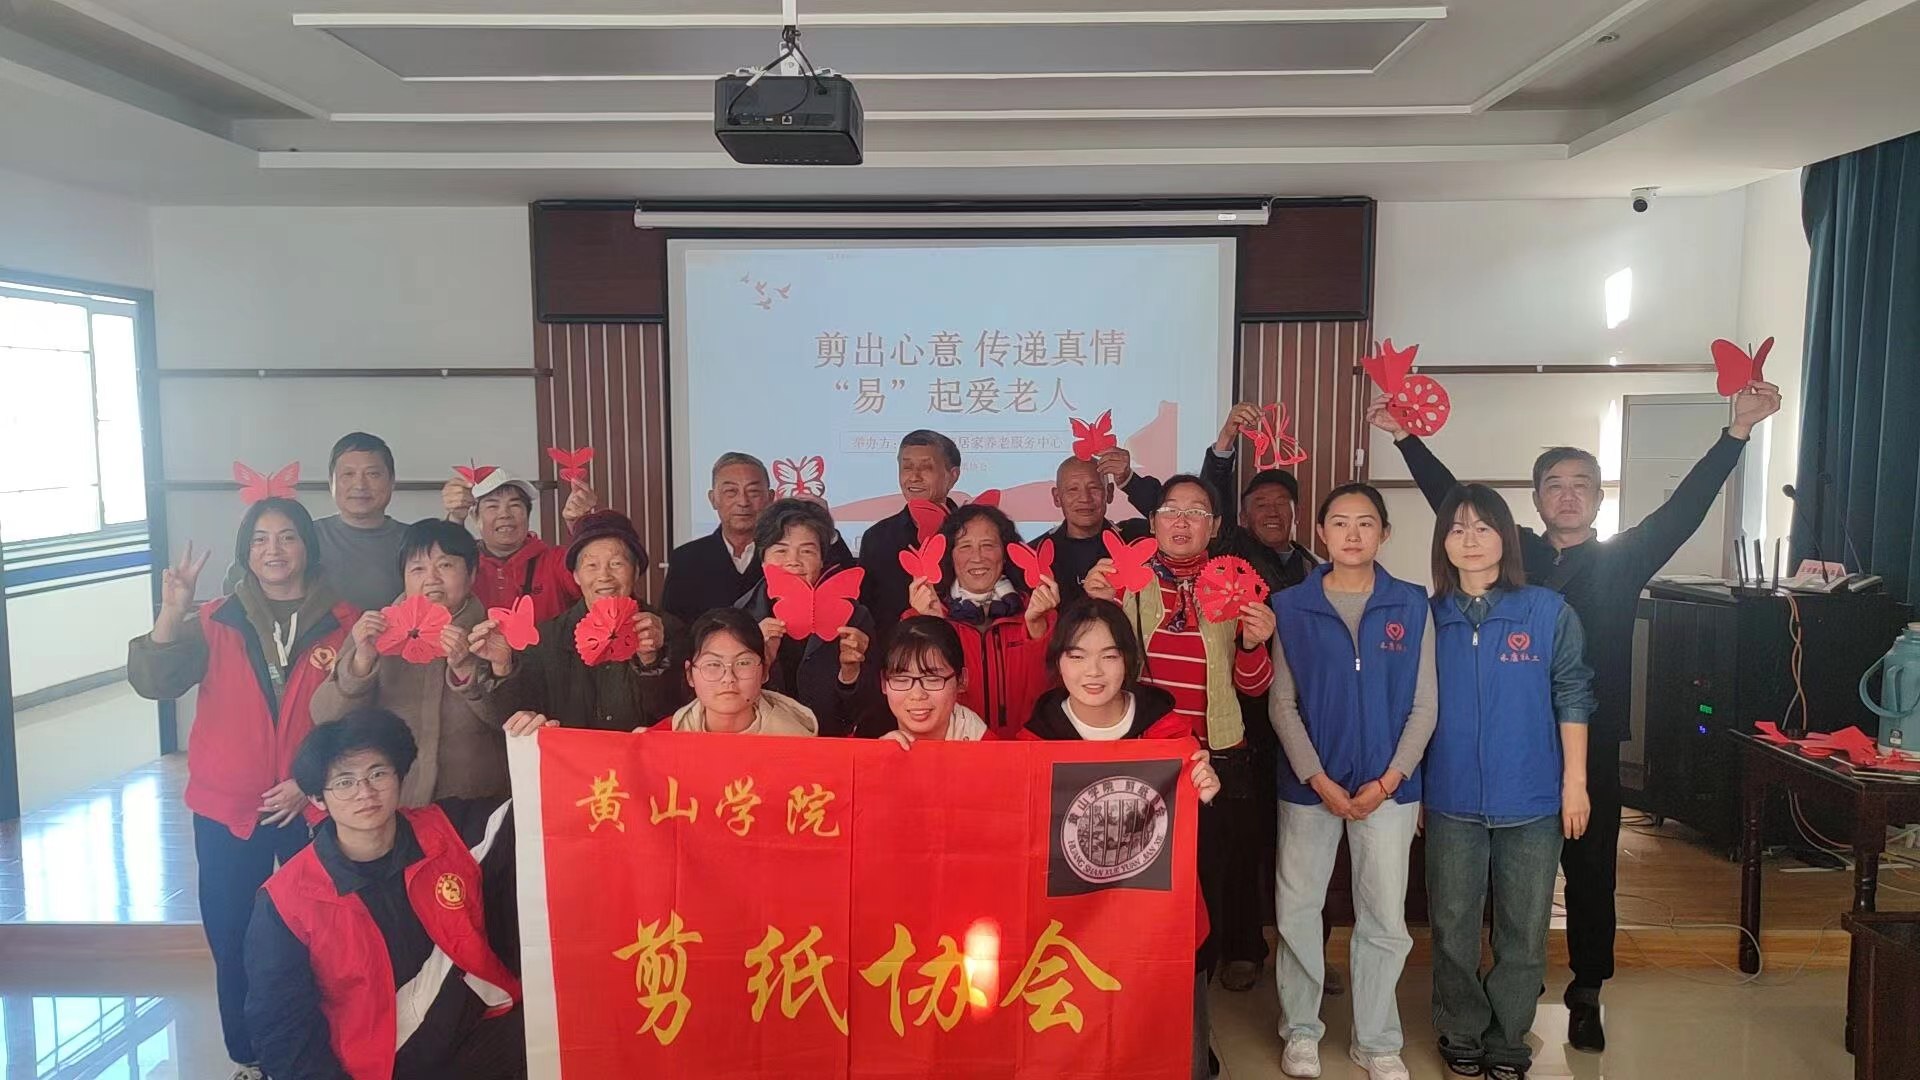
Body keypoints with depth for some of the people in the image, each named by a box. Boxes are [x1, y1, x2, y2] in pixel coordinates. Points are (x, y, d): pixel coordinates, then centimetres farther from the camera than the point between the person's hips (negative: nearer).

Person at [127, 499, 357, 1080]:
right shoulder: (216, 621, 1)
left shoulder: (344, 623, -4)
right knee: (233, 942, 10)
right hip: (227, 811, 2)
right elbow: (153, 683, -11)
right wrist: (172, 611, -23)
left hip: (312, 807, -1)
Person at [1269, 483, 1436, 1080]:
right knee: (1296, 911, 6)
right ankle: (1301, 1029, 25)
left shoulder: (1411, 605, 0)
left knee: (1385, 919, 7)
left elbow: (1423, 705, 1)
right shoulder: (1290, 606, -1)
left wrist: (1389, 781, -8)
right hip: (1309, 784, 0)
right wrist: (1320, 781, -10)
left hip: (1387, 787, 0)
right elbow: (1283, 704, -2)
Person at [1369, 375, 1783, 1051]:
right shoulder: (1513, 554, 5)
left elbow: (1686, 506, -4)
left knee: (1591, 868, 8)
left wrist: (1738, 431, -12)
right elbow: (1452, 500, 2)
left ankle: (1587, 995, 23)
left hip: (1591, 743, 0)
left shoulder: (1624, 559, 5)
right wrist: (1405, 438, -3)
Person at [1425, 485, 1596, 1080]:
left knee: (1524, 931, 10)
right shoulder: (1428, 617, 1)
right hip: (1451, 801, 1)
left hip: (1531, 800, -1)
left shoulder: (1548, 611, -4)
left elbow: (1572, 699, 0)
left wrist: (1575, 780, -3)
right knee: (1452, 928, 10)